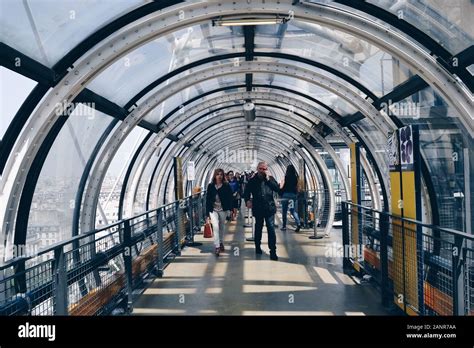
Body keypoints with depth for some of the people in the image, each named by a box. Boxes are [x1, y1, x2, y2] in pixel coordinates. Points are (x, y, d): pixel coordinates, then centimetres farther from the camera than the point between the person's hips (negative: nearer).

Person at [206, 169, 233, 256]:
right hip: (213, 210, 0)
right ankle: (217, 247, -15)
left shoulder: (226, 186, -3)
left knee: (222, 227, 13)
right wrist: (207, 212, 2)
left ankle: (221, 243, 33)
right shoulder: (210, 186, 0)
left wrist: (229, 210, -8)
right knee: (215, 227, -15)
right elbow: (208, 199, 3)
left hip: (223, 210, 0)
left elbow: (230, 199, -2)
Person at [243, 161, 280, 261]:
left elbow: (277, 189, -9)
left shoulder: (271, 179, 4)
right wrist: (247, 200, -11)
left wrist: (268, 179, -15)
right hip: (258, 208, 1)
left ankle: (273, 251, -7)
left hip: (269, 208, -1)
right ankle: (257, 246, 36)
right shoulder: (252, 180, 3)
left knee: (271, 229, -8)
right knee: (258, 228, 16)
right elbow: (246, 192, 7)